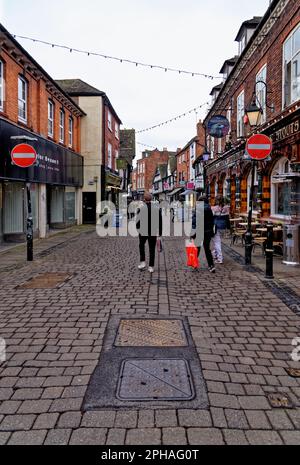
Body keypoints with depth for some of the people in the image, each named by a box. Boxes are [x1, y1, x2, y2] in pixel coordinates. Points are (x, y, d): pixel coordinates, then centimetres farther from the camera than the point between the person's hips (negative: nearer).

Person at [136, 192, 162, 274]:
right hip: (153, 232, 2)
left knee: (142, 245, 22)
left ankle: (143, 262, 11)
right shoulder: (157, 208, -2)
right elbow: (160, 221, 1)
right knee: (152, 249, 9)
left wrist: (138, 227, 13)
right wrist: (160, 232, 8)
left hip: (143, 231, -2)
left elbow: (138, 220, -7)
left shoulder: (141, 208, -11)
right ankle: (151, 267, 10)